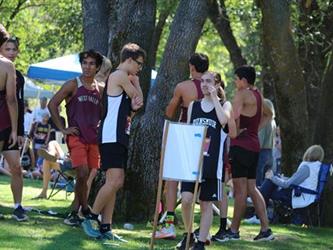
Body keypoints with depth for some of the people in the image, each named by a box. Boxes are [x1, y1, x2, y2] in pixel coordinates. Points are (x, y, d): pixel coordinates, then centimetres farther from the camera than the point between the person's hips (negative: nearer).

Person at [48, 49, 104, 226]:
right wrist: (62, 128, -7)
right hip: (76, 137, -5)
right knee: (82, 174, -17)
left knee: (87, 177, 5)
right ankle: (85, 210, -4)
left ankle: (74, 213, 16)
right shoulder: (73, 85, -2)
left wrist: (99, 127, 9)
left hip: (93, 138, 5)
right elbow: (52, 104, -5)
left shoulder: (100, 89, 13)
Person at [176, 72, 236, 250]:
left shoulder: (225, 105, 4)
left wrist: (215, 98, -11)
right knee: (186, 198, -11)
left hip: (212, 161, -2)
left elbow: (224, 120, -18)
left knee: (206, 203, 2)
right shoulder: (193, 105, 13)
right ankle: (188, 234, 8)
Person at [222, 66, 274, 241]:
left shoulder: (242, 94, -10)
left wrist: (235, 131, -11)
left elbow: (234, 115, -27)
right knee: (252, 188, 11)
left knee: (240, 189, -6)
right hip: (254, 146, 9)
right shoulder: (257, 95, 16)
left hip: (241, 145, -9)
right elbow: (268, 114, 34)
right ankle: (265, 229, 7)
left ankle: (234, 230, -2)